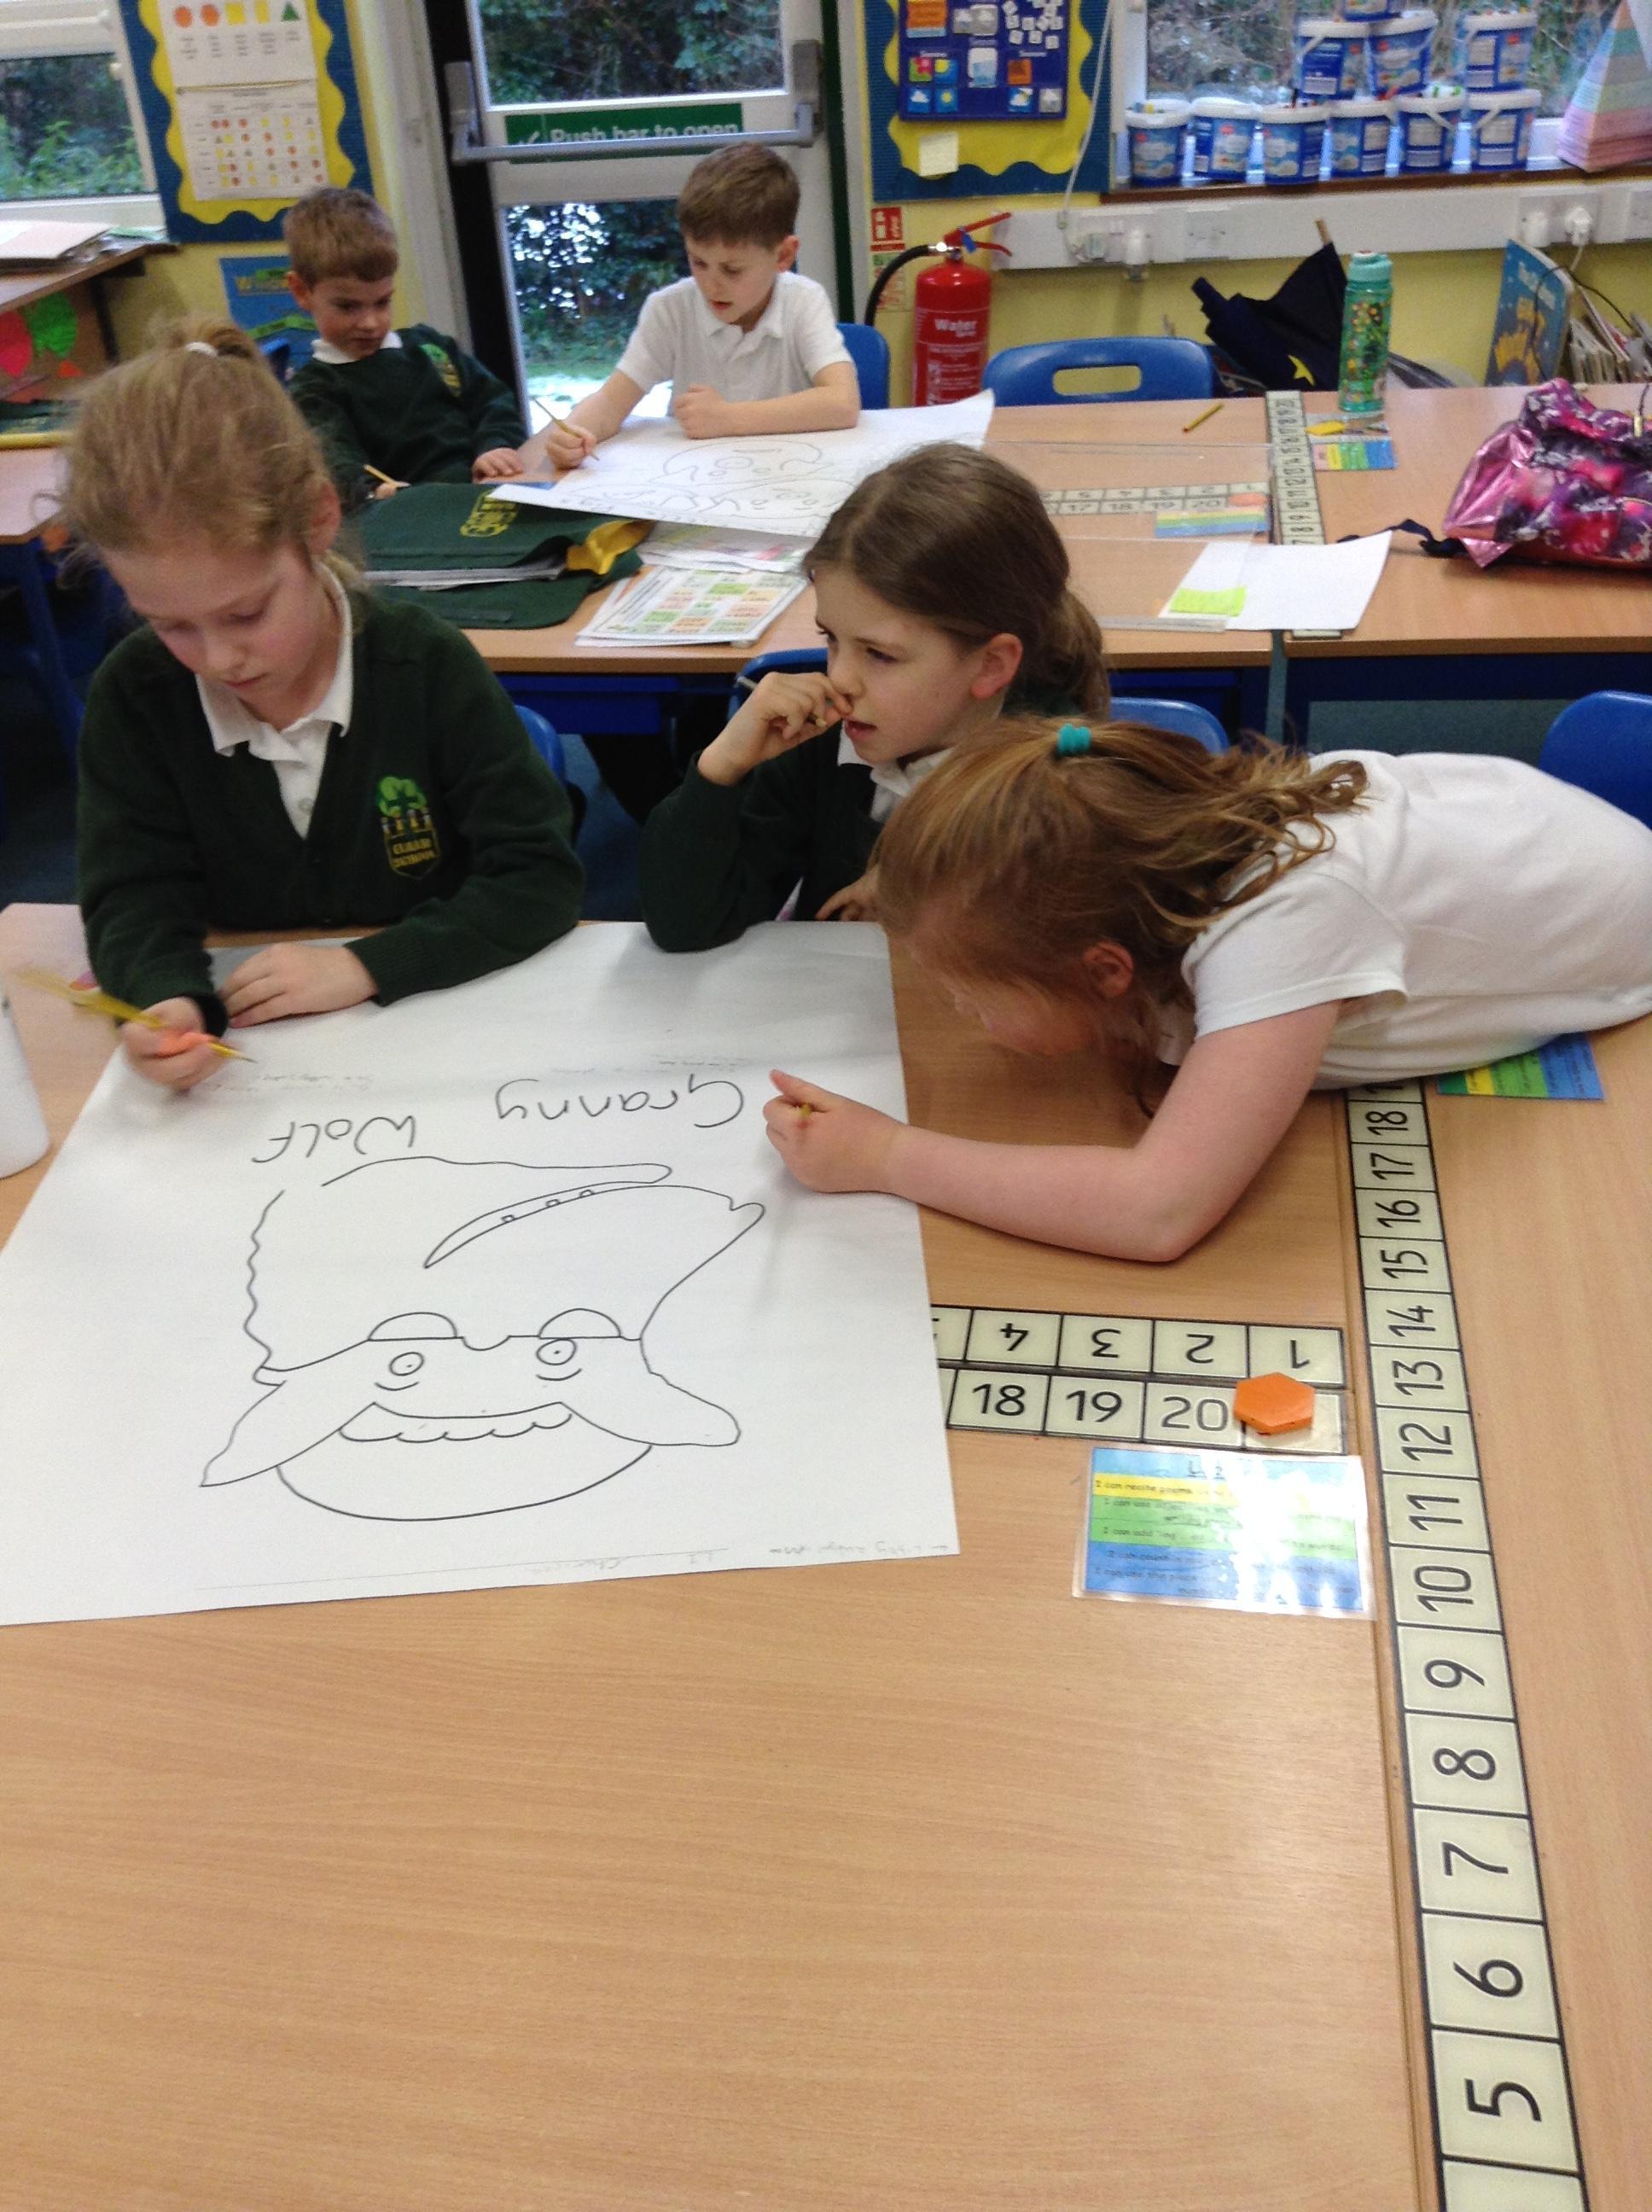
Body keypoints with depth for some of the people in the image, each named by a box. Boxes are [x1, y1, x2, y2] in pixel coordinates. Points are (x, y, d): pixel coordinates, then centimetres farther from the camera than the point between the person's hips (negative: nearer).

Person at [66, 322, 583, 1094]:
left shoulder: (427, 668, -12)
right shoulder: (134, 696, -5)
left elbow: (540, 877, -12)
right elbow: (134, 898, -4)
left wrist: (365, 965, -21)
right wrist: (168, 998, -27)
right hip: (246, 1057, 2)